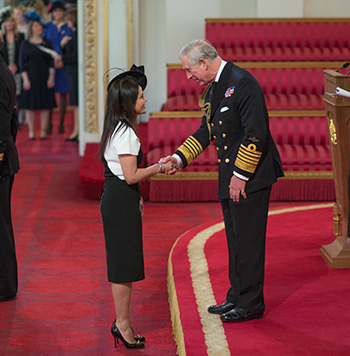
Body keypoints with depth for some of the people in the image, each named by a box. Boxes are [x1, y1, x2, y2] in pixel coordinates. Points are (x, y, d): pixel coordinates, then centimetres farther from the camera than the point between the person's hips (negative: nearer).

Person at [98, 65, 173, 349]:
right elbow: (131, 175, -22)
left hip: (116, 198, 10)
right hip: (121, 201, -10)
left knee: (123, 262, 13)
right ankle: (123, 324, 2)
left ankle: (122, 322, 19)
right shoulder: (125, 132, -18)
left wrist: (136, 199, 23)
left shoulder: (118, 129, 14)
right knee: (124, 263, -4)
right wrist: (159, 168, -10)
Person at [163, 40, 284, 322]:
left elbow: (256, 135, -22)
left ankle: (251, 304, 6)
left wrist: (241, 175, -19)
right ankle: (237, 297, 26)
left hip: (251, 176, -9)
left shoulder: (243, 84, -18)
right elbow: (206, 131, 20)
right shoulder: (213, 89, 12)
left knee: (248, 241, -2)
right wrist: (180, 158, 9)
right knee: (235, 240, 16)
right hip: (230, 176, 10)